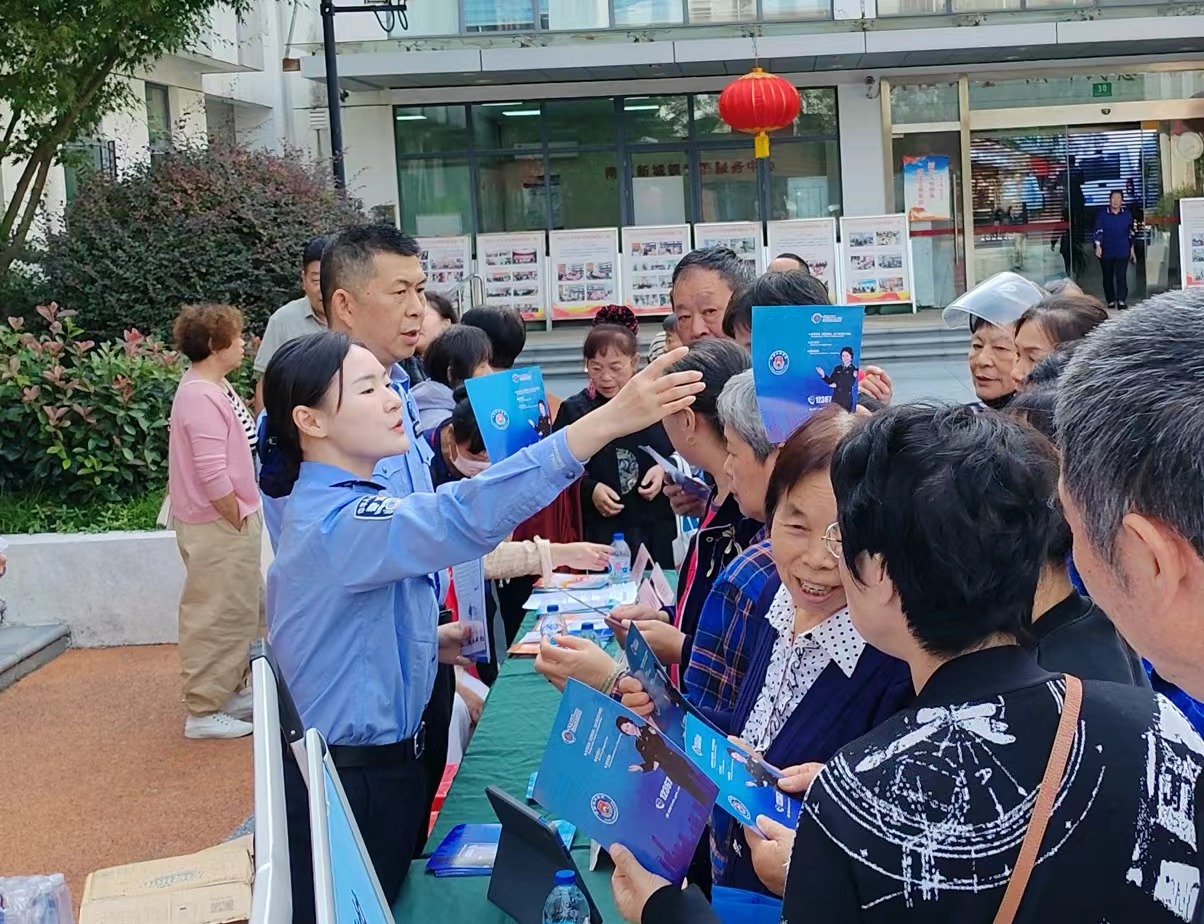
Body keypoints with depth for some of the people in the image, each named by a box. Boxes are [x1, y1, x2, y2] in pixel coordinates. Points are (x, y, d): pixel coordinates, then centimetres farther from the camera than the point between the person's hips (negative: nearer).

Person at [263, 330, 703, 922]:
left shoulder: (330, 505, 7)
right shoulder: (336, 523, -27)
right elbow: (466, 514, -43)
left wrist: (429, 642, 2)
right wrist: (608, 421, -49)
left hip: (380, 757, 10)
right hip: (350, 783, -10)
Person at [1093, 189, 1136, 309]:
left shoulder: (1127, 214, 5)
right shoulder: (1103, 214, -2)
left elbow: (1130, 233, 13)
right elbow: (1098, 231, -8)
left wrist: (1132, 250, 15)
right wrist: (1098, 246, -21)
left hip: (1122, 252, 0)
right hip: (1106, 252, 0)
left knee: (1121, 276, -11)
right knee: (1108, 277, 7)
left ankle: (1121, 300, -14)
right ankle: (1110, 300, 18)